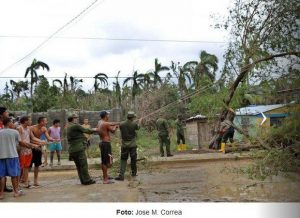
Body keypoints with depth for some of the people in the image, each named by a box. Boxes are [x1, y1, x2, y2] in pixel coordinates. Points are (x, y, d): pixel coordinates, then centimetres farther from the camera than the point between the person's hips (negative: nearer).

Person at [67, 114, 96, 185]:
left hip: (72, 149, 9)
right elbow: (85, 130, -3)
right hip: (78, 148, -9)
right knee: (84, 164, -4)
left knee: (78, 165, 11)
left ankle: (83, 180, 16)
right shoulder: (75, 126, -10)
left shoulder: (68, 127, 16)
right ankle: (87, 180, -2)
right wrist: (94, 130, 11)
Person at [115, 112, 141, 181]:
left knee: (123, 160, 5)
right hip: (132, 145, -1)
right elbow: (138, 127, 12)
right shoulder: (134, 124, -11)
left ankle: (121, 175, -6)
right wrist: (139, 122, 30)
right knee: (133, 159, 15)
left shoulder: (121, 124, -6)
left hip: (124, 145, 1)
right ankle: (133, 173, 30)